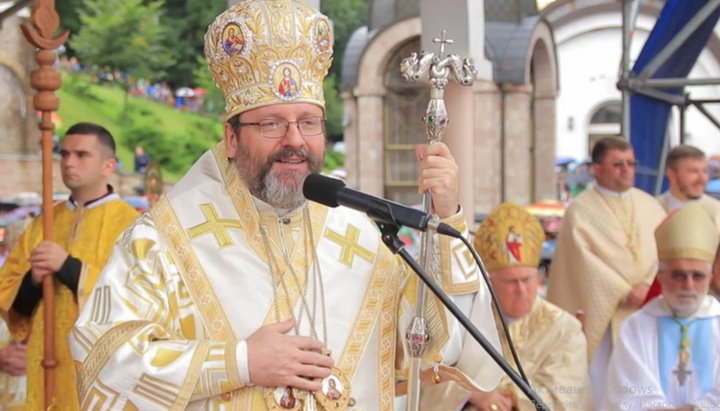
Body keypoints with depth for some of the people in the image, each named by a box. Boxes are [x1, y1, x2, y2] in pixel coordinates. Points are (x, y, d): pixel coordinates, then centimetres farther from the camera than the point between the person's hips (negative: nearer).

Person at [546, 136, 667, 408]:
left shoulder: (649, 206, 12)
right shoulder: (581, 211, -1)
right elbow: (587, 262, -9)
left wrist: (648, 284, -15)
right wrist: (624, 293, -16)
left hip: (648, 311, 4)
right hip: (605, 312, -4)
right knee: (602, 387, -4)